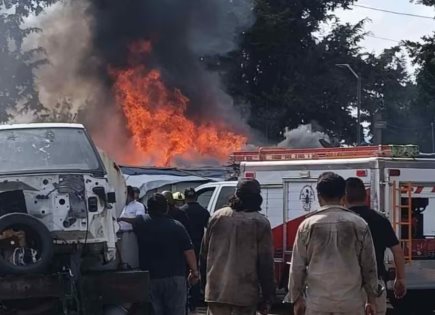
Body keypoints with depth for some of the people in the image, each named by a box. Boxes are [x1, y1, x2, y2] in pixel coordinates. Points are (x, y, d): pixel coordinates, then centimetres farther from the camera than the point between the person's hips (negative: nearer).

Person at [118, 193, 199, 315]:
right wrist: (195, 272, 2)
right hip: (175, 277, -2)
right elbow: (189, 251, -8)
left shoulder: (141, 223, -1)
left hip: (149, 278, 2)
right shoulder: (177, 227, -6)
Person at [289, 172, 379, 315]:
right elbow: (369, 265, 5)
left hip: (317, 302, 0)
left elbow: (297, 267, 2)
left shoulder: (307, 226, -1)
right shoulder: (359, 225, 0)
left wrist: (296, 299, 12)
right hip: (351, 301, 0)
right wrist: (371, 298, 14)